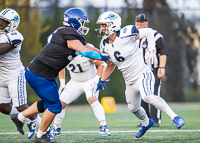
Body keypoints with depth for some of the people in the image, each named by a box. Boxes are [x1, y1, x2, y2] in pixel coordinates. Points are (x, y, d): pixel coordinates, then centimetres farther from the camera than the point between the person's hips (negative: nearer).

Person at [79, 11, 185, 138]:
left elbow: (149, 32, -7)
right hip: (130, 82, 8)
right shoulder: (105, 44, 2)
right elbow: (112, 64, 18)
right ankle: (146, 123, 50)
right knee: (133, 108, 19)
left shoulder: (125, 34, -19)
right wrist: (102, 80, 14)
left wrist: (151, 51, -18)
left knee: (148, 97, -33)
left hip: (142, 74, -8)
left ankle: (175, 117, -25)